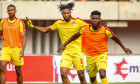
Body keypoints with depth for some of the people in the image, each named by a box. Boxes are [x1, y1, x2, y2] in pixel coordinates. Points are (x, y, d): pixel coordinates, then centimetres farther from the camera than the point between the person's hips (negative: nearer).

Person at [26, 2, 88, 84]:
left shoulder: (77, 21, -5)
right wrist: (32, 26, 9)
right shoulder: (59, 23, 4)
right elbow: (45, 30, 16)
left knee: (81, 75, -1)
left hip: (77, 52, -2)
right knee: (63, 73, -14)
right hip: (66, 52, 2)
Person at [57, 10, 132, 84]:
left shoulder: (105, 31, -13)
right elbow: (76, 36, 10)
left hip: (101, 56, -3)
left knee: (102, 75, -28)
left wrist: (124, 48, 15)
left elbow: (115, 38, 5)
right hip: (90, 57, 3)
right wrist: (64, 44, 9)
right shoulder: (85, 29, -8)